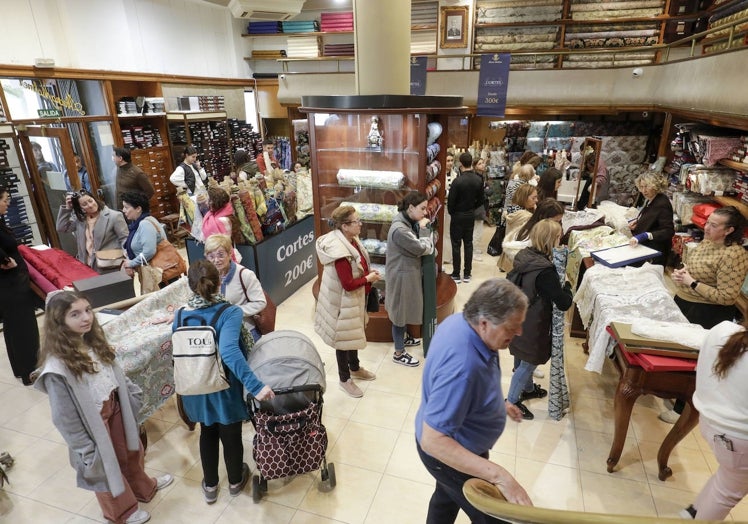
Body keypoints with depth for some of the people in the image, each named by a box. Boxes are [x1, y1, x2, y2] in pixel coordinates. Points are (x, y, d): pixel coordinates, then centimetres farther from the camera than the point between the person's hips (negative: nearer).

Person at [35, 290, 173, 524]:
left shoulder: (94, 341, -7)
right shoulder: (57, 364, -28)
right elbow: (63, 414, -20)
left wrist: (132, 394, 10)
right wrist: (83, 446, -15)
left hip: (116, 409, 6)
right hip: (93, 420, -6)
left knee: (131, 451, 27)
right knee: (105, 467, 19)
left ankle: (144, 488, 55)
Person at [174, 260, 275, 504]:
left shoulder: (181, 316, -9)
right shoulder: (230, 312, -25)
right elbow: (229, 351, -39)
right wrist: (255, 385, -42)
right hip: (225, 388, -4)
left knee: (207, 433, 26)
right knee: (231, 434, 19)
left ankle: (210, 486, 43)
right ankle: (235, 482, 42)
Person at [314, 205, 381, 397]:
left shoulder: (351, 240, -1)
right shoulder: (340, 251, -31)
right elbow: (348, 284, -28)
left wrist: (369, 272, -1)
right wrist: (368, 278, -15)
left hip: (355, 298, 9)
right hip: (343, 301, -9)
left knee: (354, 334, 25)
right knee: (344, 339, 9)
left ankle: (355, 368, 48)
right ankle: (345, 380, 30)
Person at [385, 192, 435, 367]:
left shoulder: (410, 223, 4)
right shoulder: (399, 229, -27)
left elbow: (427, 246, 9)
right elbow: (422, 249, -22)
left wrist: (424, 229, -5)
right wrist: (424, 229, -13)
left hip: (409, 273, 9)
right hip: (402, 275, -9)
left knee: (404, 312, 24)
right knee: (401, 313, 5)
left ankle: (402, 339, 44)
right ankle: (399, 354, 20)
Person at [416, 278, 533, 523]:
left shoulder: (460, 320, -14)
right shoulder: (461, 367, -42)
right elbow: (432, 440, -39)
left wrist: (497, 403, 11)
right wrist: (499, 475, -40)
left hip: (451, 441, 8)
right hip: (449, 454, -8)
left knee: (448, 497, 31)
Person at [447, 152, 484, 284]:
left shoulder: (457, 181, -21)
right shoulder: (479, 180, -4)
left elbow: (450, 201, -16)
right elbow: (480, 200, 3)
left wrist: (451, 212, 3)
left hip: (458, 216, -5)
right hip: (471, 215, 5)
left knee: (456, 245, 4)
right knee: (468, 243, 12)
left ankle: (456, 275, 9)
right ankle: (467, 274, 18)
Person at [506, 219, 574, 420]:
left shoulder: (523, 256, -7)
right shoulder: (545, 271, -30)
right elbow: (564, 303, -24)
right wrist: (567, 286, -4)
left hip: (518, 319, 8)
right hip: (532, 326, -8)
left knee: (523, 360, 27)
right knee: (529, 363, 11)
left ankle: (528, 388, 50)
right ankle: (512, 401, 26)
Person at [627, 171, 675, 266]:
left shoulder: (662, 204, -18)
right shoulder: (649, 200, 8)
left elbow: (668, 231, -24)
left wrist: (645, 236, -36)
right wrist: (637, 221, 6)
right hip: (644, 246, 8)